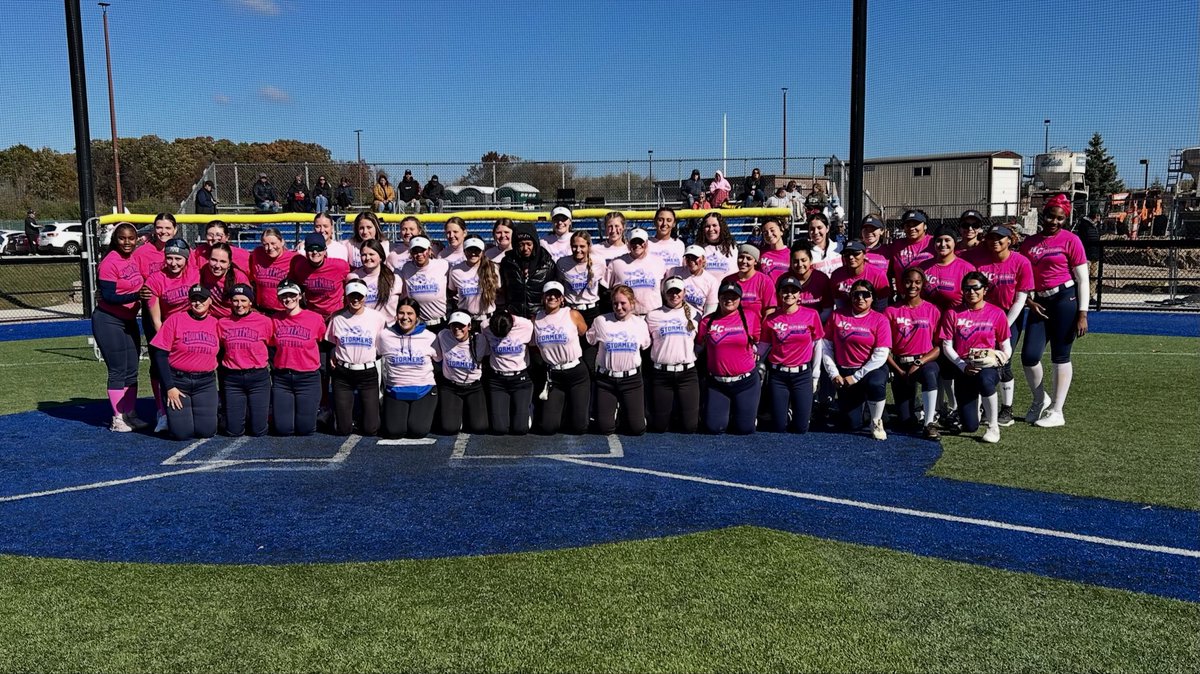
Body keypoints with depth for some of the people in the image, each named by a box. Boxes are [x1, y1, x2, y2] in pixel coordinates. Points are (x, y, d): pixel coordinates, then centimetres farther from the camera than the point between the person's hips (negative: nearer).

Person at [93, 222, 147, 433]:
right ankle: (118, 419, 6)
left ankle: (130, 415, 22)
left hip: (129, 321, 8)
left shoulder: (135, 259, 4)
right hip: (109, 322, -8)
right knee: (118, 372, -3)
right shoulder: (109, 263, -17)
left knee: (132, 371, 12)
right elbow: (109, 296, -22)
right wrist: (136, 296, -32)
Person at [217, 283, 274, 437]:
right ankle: (241, 412, 35)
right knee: (233, 430, 3)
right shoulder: (222, 323, 2)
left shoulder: (264, 322, -4)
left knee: (258, 430, -2)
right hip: (232, 379, 2)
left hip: (258, 378, -2)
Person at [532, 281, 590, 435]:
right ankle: (562, 407, 28)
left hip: (576, 372, -2)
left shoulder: (573, 315, -7)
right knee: (548, 427, -4)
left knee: (579, 427, -3)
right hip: (553, 375, 2)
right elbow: (534, 346, 13)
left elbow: (586, 336, 5)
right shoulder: (536, 320, 1)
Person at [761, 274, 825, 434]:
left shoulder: (811, 315, -2)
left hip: (802, 374, 0)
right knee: (778, 428, 2)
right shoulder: (771, 319, -1)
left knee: (801, 428, 0)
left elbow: (817, 345, 5)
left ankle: (794, 410, 32)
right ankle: (786, 409, 34)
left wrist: (815, 375, 6)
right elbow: (764, 347, 4)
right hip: (777, 375, 0)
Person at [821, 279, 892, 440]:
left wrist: (856, 377, -14)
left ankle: (876, 422, -11)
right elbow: (826, 346, 2)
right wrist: (833, 374, -6)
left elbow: (881, 355, -10)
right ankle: (859, 400, 34)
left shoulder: (880, 320, -4)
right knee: (853, 425, -3)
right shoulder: (837, 316, 2)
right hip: (845, 372, 2)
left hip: (872, 370, -2)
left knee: (875, 384, -40)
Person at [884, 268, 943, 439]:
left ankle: (929, 423, -29)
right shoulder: (891, 311, 2)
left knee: (929, 374, -41)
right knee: (906, 423, -8)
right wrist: (899, 371, -10)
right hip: (900, 366, 0)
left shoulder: (932, 310, 3)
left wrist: (919, 363, -15)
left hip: (926, 362, 0)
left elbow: (938, 347, 0)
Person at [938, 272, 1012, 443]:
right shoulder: (953, 314, 2)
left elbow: (1006, 347, 7)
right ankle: (976, 401, 31)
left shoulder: (997, 313, 2)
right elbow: (947, 347, 1)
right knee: (969, 426, -9)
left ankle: (993, 426, -17)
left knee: (984, 379, -42)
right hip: (963, 369, 1)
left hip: (988, 366, -1)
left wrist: (1002, 357, -16)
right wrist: (963, 366, -13)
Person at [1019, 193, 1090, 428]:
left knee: (1060, 356, 1)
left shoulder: (1070, 240, -1)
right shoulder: (1029, 243, 11)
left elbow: (1082, 280, -3)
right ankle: (1040, 400, 24)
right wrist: (1029, 301, -2)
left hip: (1065, 300, -4)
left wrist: (1082, 314, -9)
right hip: (1039, 303, 4)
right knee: (1029, 355, -2)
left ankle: (1056, 411, 10)